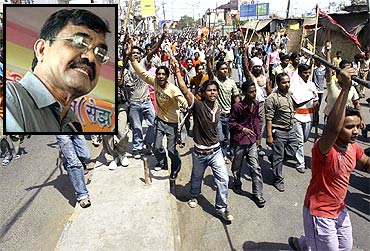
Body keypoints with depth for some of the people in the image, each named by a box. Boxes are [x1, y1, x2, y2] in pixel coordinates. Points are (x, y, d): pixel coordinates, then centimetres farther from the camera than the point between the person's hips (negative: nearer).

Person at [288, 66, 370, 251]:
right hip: (319, 212, -8)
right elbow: (333, 129, -51)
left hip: (340, 209, 8)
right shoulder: (324, 148, -30)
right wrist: (345, 88, -54)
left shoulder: (353, 147, -4)